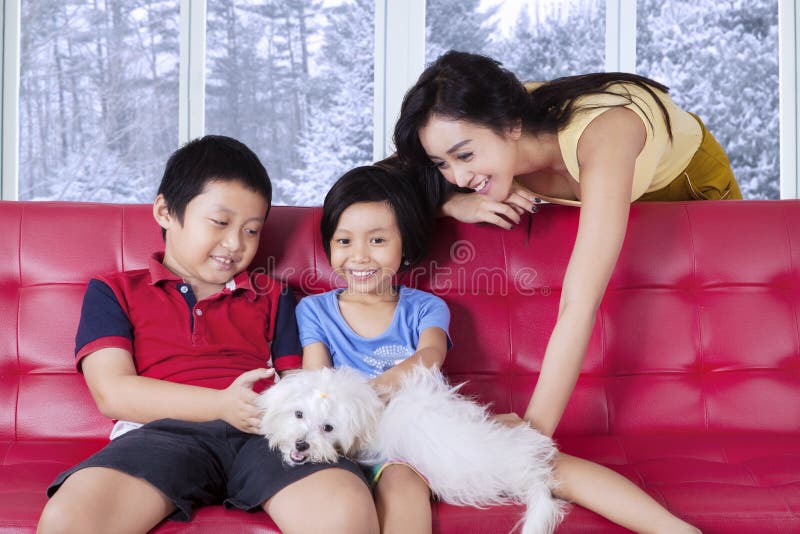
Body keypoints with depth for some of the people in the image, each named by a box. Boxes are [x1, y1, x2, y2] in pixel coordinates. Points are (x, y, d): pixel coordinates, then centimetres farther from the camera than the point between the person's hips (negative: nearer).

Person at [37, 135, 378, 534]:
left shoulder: (272, 298, 29)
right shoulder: (114, 292, 18)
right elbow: (113, 392, 2)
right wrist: (222, 404, -11)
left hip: (268, 434, 2)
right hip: (165, 431, -1)